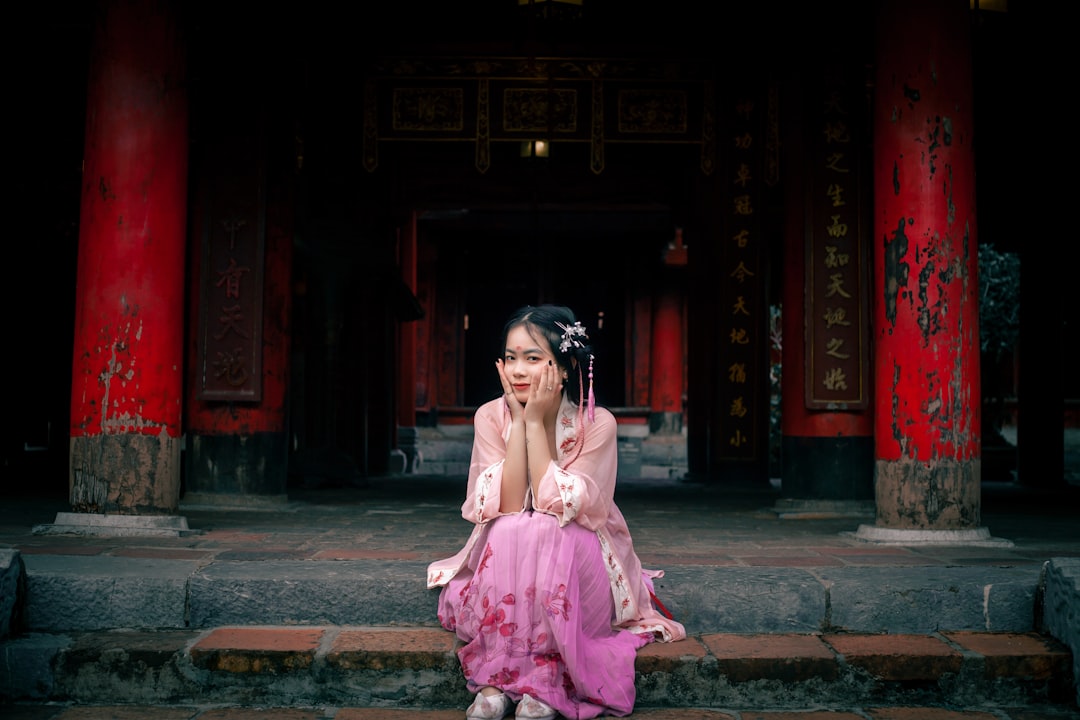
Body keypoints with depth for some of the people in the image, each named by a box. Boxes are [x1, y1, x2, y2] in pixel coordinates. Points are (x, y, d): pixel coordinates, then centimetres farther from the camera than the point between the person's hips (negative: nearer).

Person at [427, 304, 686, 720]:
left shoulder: (596, 423, -14)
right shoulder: (491, 416, -7)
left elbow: (556, 508, -24)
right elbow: (507, 507, -18)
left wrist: (535, 421, -23)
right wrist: (519, 420, -21)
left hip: (575, 569, -2)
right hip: (503, 567, 2)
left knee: (545, 533, -33)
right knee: (511, 531, -31)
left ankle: (542, 684, -28)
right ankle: (494, 682, -26)